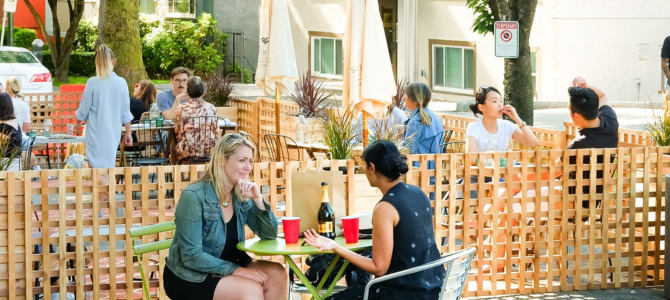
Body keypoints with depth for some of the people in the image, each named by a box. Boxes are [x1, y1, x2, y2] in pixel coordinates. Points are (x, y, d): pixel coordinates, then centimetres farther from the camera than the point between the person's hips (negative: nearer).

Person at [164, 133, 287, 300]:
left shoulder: (241, 196, 1)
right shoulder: (194, 197, -20)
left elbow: (269, 235, 2)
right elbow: (192, 256, -23)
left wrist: (258, 199, -13)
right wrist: (236, 270, -28)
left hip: (226, 266, 7)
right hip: (189, 278, -7)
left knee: (277, 275, -14)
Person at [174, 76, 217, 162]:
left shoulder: (181, 108, 2)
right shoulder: (211, 107, 4)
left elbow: (176, 131, 9)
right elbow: (216, 132, 8)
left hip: (187, 151, -1)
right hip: (209, 151, 2)